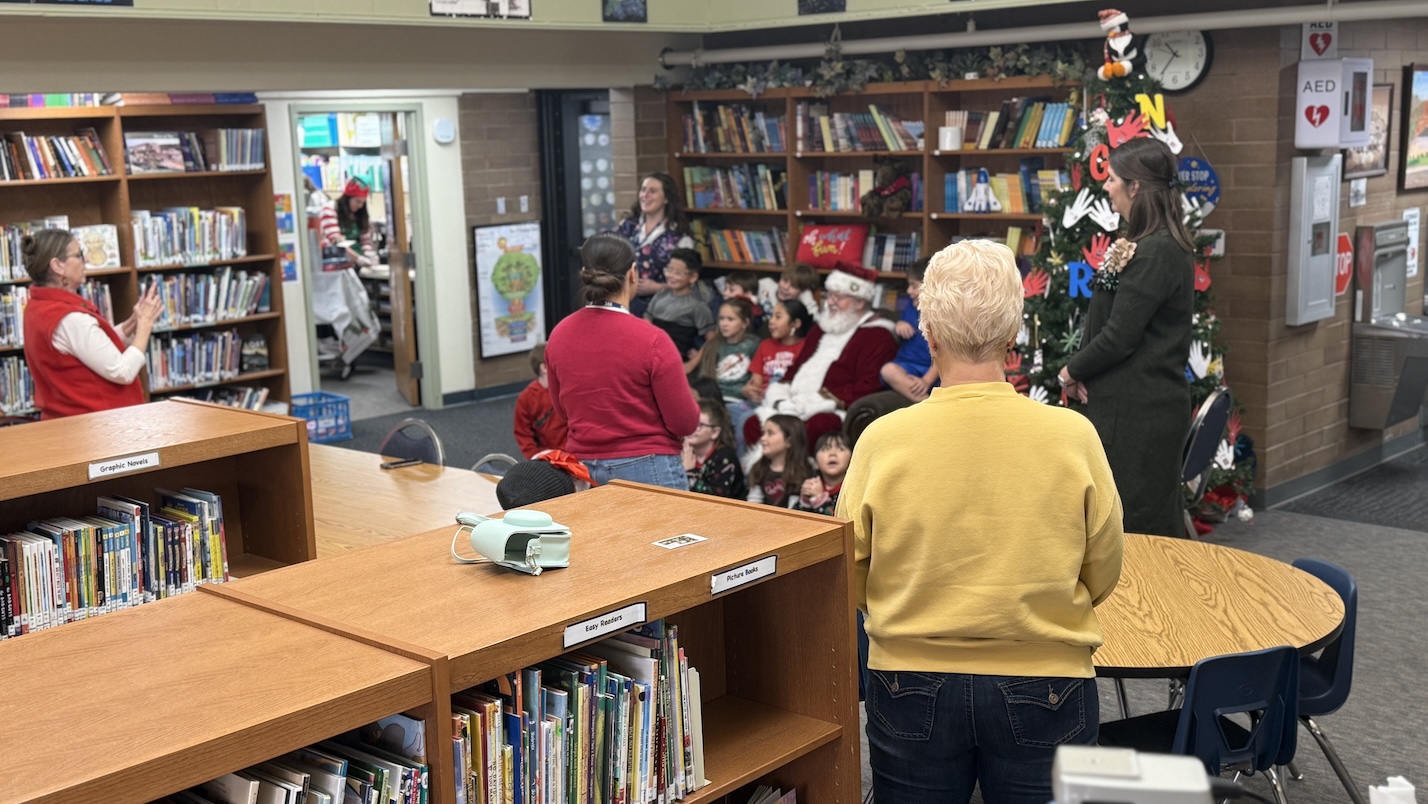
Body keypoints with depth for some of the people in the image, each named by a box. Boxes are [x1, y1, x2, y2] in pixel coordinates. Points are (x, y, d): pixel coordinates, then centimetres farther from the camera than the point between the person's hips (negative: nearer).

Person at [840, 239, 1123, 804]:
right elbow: (1102, 577, -1)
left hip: (912, 690, 0)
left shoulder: (882, 441, -13)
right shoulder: (1073, 437, -13)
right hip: (1043, 689, 0)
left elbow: (850, 586, -2)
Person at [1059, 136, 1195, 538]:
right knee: (1158, 521, 16)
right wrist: (1083, 371, 3)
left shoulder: (1155, 253, -19)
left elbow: (1120, 335, -20)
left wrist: (1073, 370, -4)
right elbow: (1110, 321, 16)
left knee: (1135, 524, -2)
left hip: (1138, 410, -10)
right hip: (1148, 402, 10)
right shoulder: (1165, 246, 14)